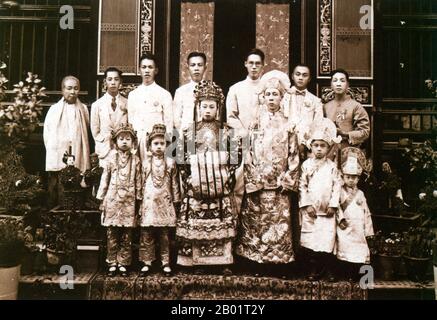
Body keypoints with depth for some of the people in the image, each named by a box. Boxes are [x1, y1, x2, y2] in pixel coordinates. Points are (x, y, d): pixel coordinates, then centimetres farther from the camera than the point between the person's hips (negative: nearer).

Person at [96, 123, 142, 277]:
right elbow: (105, 178, 4)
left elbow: (138, 181, 7)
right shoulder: (111, 158, 3)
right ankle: (112, 263, 13)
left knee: (127, 236, 4)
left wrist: (139, 199, 6)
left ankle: (123, 263, 14)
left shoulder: (135, 160, 5)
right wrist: (101, 199, 2)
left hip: (128, 201, 1)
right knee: (112, 234, 4)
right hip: (112, 200, 0)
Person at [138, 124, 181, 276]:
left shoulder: (170, 163, 5)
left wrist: (176, 201, 4)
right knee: (147, 235, 3)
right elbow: (141, 184, 6)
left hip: (165, 203, 0)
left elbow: (174, 184, 6)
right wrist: (140, 203, 4)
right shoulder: (145, 163, 5)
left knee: (164, 236, 5)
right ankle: (147, 262, 12)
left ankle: (166, 262, 14)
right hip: (149, 203, 0)